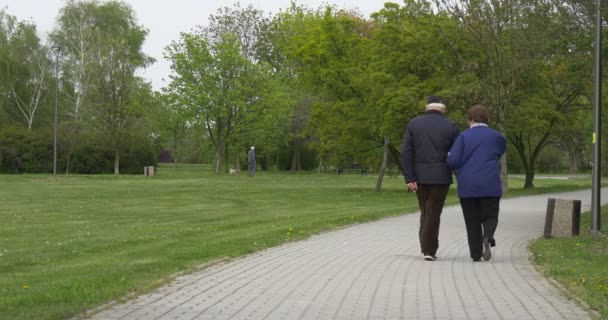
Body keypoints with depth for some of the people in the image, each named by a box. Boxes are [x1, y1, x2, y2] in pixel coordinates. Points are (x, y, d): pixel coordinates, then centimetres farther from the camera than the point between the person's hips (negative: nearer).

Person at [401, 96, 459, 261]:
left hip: (420, 176, 3)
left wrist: (409, 179, -6)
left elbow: (406, 153, -6)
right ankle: (429, 250, -1)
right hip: (441, 177, -2)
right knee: (433, 212, 2)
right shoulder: (450, 126, -3)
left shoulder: (414, 124, 1)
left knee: (426, 211, 18)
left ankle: (426, 246, 20)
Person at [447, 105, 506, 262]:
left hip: (467, 186, 0)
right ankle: (488, 238, -22)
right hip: (490, 186, 0)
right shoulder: (497, 137, 5)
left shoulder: (464, 136, -1)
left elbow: (453, 161, -8)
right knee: (490, 217, 7)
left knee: (472, 221, 9)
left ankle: (476, 253, 8)